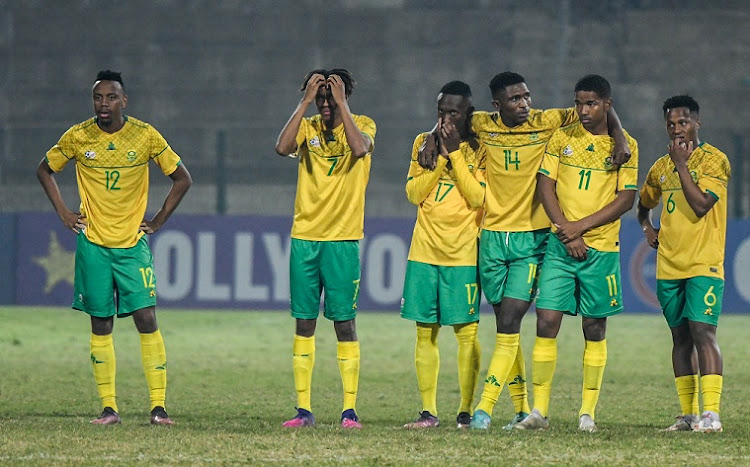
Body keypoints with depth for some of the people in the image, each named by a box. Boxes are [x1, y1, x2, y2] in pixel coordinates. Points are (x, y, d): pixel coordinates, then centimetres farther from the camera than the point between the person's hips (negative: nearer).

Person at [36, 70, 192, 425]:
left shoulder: (146, 136, -4)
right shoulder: (77, 137, -2)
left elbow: (182, 178, 6)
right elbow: (44, 170, 15)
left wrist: (158, 221, 2)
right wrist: (63, 214, 6)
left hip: (133, 243, -1)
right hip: (93, 243, 1)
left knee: (146, 319, -10)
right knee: (100, 325, 2)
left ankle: (158, 406, -7)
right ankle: (108, 408, 7)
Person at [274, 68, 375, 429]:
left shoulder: (363, 125, 1)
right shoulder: (308, 127, 7)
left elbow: (359, 148, -22)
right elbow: (282, 147, -13)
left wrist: (341, 104, -18)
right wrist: (306, 102, -14)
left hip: (343, 238, -3)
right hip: (304, 236, 3)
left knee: (344, 322, -3)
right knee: (304, 322, 3)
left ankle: (350, 409, 0)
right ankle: (303, 409, 7)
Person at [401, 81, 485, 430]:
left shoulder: (480, 149, -1)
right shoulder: (423, 143, 9)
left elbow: (478, 197, -12)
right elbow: (414, 193, 1)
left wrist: (455, 152, -13)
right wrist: (440, 156, -9)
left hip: (463, 253, -3)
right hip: (424, 250, 3)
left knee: (466, 331, -4)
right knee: (425, 331, 3)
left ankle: (466, 411, 1)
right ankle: (428, 412, 6)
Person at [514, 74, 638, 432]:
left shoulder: (624, 145, 1)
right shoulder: (561, 139, 7)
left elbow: (626, 199, -3)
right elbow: (546, 186, 3)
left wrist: (581, 226, -11)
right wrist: (565, 230, -9)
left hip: (601, 247, -1)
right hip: (560, 244, 1)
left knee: (594, 328, 3)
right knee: (546, 322, -7)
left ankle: (588, 412, 10)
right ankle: (539, 409, -4)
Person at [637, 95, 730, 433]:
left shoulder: (714, 160, -5)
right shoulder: (661, 168, 14)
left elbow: (701, 205, -19)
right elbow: (643, 204, 32)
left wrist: (682, 164, -14)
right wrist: (647, 228, 12)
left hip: (704, 264, -6)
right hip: (669, 266, 6)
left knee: (702, 330, -15)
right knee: (681, 336, 7)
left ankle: (711, 413, -18)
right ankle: (688, 415, 11)